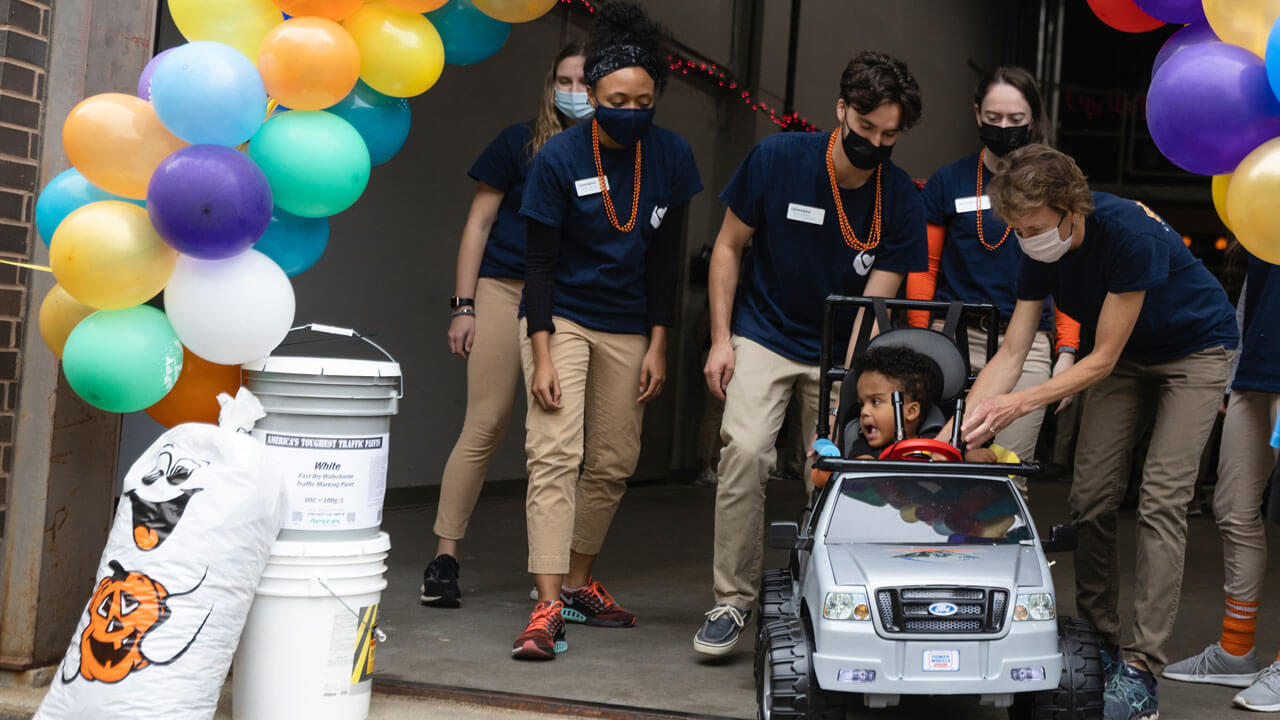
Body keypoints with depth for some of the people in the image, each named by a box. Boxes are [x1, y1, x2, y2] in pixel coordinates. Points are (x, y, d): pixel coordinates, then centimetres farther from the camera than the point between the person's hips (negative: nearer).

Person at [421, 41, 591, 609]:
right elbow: (478, 225, 5)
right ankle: (444, 560, -2)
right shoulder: (519, 144, 5)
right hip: (505, 290, -2)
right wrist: (463, 305, -2)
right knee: (485, 425, -7)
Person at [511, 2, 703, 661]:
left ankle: (578, 582, 25)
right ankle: (548, 608, -18)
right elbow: (539, 261, -12)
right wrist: (541, 356, -18)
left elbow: (664, 257, 3)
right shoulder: (559, 157, -13)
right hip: (561, 320, -4)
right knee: (555, 453, -15)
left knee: (614, 463, 9)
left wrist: (657, 346, 0)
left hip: (628, 329, 4)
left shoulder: (671, 157, -4)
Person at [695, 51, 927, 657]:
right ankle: (732, 600, -10)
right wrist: (720, 340, -7)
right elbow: (728, 247, -1)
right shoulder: (777, 158, -11)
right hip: (764, 335, -1)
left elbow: (875, 301, -12)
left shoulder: (902, 202, -10)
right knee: (745, 452, -20)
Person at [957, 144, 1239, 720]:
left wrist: (1020, 403, -35)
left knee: (1161, 497, -16)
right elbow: (1011, 353, -12)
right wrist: (960, 425, -22)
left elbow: (1102, 359, -29)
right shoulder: (1041, 251, -15)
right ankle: (1099, 640, 12)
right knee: (1090, 495, -3)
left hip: (1196, 350, -6)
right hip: (1127, 356, 6)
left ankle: (1141, 672, -16)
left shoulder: (1130, 234, -35)